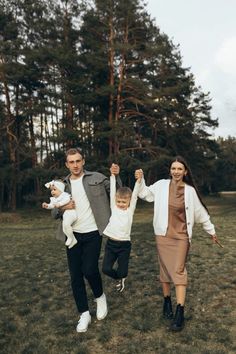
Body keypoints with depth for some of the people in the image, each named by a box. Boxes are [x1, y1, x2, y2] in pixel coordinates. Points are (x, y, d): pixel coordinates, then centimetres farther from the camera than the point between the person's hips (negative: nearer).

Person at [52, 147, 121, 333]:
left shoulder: (96, 178, -3)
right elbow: (54, 212, 10)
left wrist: (116, 175, -19)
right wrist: (62, 208, -12)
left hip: (92, 234, -3)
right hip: (73, 235, 4)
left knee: (89, 270, -11)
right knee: (75, 276, 6)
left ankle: (100, 297, 22)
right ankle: (84, 314, 24)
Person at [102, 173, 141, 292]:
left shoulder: (130, 210, -1)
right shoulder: (114, 208, 3)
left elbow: (134, 195, -11)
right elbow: (112, 191, -3)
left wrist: (138, 180, -23)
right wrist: (113, 175, -8)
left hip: (124, 245, -2)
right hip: (111, 243, 2)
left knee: (122, 272, 4)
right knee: (106, 269, 1)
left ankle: (121, 277, 42)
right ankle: (120, 278, 32)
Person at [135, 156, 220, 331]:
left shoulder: (190, 190, -2)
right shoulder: (161, 185, -3)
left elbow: (200, 212, 8)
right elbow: (145, 194, 11)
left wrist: (211, 231, 16)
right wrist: (140, 180, -7)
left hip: (181, 236, -1)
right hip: (163, 234, 1)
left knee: (179, 270, -4)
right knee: (165, 269, 11)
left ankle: (180, 312, 1)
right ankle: (167, 301, 31)